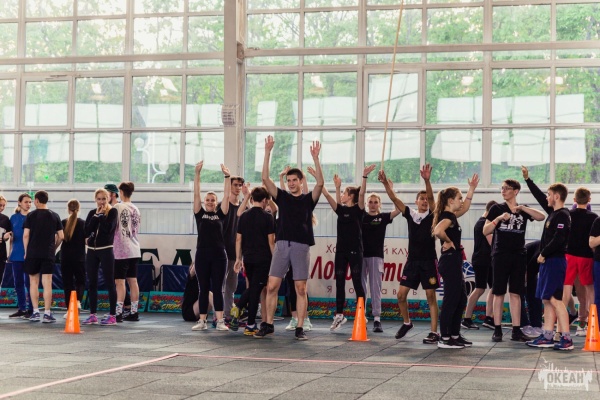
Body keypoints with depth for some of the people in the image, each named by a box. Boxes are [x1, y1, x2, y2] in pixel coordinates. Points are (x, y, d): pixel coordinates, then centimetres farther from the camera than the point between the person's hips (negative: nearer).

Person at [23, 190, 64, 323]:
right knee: (47, 284, 0)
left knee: (33, 282, 10)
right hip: (48, 254, 1)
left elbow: (26, 235, -4)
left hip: (32, 253, -1)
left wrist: (26, 251, 7)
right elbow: (61, 236, 3)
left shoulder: (31, 215, -1)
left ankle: (35, 312, 7)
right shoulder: (54, 216, 4)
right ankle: (47, 314, -3)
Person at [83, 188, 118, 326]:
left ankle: (112, 315, -1)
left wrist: (101, 214, -10)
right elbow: (87, 231, -3)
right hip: (91, 251, 5)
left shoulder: (112, 212, -2)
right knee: (92, 284, 7)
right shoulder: (92, 213, 11)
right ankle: (93, 315, 13)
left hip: (106, 251, -5)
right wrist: (96, 215, -7)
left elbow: (108, 228, -18)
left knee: (109, 283, -3)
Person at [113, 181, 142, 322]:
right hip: (134, 250, 7)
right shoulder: (135, 209, 11)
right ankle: (134, 312, 11)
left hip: (121, 250, -7)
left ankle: (118, 312, -7)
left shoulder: (118, 207, -10)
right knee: (133, 280, 9)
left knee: (120, 281, -6)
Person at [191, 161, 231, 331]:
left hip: (218, 255, 0)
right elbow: (196, 194, 0)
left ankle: (220, 321, -1)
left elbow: (226, 196, 1)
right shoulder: (200, 214, 7)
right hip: (202, 255, 0)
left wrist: (227, 176, -8)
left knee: (217, 289, 1)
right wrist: (197, 173, -9)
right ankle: (202, 321, 9)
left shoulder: (220, 214, 8)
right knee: (203, 289, 5)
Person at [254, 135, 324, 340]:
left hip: (301, 246, -2)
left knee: (301, 289, -1)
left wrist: (315, 158, -16)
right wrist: (267, 152, -5)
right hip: (282, 244, 2)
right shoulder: (282, 197, 12)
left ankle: (300, 328, 4)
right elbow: (265, 178, 2)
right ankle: (267, 324, 7)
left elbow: (320, 183, -10)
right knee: (272, 286, -2)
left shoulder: (308, 199, 8)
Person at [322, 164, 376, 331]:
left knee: (357, 283, -2)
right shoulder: (340, 209, 10)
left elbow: (362, 194, -20)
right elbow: (327, 195, 5)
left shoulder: (358, 210, -4)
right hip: (341, 250, 6)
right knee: (339, 283, 7)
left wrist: (364, 176, -30)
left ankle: (362, 315, 4)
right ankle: (339, 315, 13)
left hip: (355, 251, -6)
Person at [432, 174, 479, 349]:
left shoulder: (450, 215, 14)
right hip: (450, 261, -10)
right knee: (451, 301, -6)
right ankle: (444, 339, -2)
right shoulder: (447, 216, -15)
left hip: (454, 262, 10)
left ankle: (455, 335, 20)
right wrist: (448, 242, -19)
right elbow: (438, 231, -36)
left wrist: (471, 189, 27)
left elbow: (465, 208, 32)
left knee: (461, 300, 14)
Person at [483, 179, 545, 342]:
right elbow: (485, 231, -1)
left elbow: (541, 217, -9)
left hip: (519, 255, 2)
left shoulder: (523, 210, 9)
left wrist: (522, 208, -16)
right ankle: (497, 330, 3)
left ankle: (516, 330, 6)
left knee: (515, 293, 4)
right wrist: (498, 218, -15)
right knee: (499, 293, 0)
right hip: (501, 255, -2)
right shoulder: (497, 209, 5)